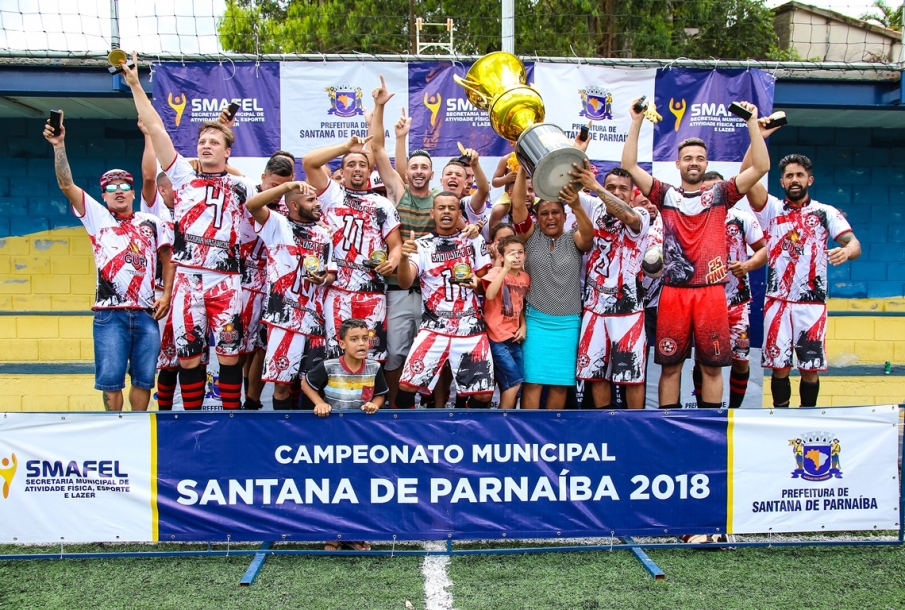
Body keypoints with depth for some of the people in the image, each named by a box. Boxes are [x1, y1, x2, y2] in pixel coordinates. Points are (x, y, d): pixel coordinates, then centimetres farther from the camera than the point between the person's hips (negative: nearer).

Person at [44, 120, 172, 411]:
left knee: (143, 379, 6)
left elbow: (167, 261, 14)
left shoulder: (152, 223, 13)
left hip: (146, 313, 1)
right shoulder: (98, 217, 9)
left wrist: (166, 295, 2)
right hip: (110, 314, -1)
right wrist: (59, 146, -9)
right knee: (110, 379, -1)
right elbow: (66, 185, 0)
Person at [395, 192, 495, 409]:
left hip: (471, 329, 2)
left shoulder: (475, 240, 6)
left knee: (483, 394, -1)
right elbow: (405, 283, -14)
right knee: (406, 385, -14)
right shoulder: (422, 245, 0)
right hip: (434, 328, -1)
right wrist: (404, 257, -35)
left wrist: (478, 283, -12)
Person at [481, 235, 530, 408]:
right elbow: (490, 295, -31)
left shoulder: (525, 278, 8)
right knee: (514, 382, -10)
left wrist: (523, 326, 5)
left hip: (513, 337, 7)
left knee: (511, 385, 9)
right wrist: (506, 268, -31)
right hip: (497, 337, -7)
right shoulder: (496, 272, -11)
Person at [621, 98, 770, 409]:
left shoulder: (720, 194, 8)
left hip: (711, 293, 0)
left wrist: (752, 123, -7)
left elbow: (761, 167, -1)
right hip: (673, 293, 0)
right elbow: (629, 166, -3)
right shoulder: (665, 194, 7)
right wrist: (637, 122, -9)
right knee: (670, 364, 5)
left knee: (712, 365, 6)